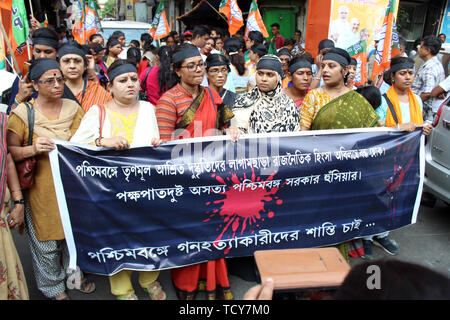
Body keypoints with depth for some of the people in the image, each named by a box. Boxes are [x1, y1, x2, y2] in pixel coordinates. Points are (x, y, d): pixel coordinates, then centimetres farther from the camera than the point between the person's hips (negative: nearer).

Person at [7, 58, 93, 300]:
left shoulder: (73, 108, 3)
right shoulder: (22, 113, -6)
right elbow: (9, 151, -6)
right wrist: (32, 149, -24)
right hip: (42, 188, -3)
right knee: (46, 238, 10)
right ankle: (52, 287, 33)